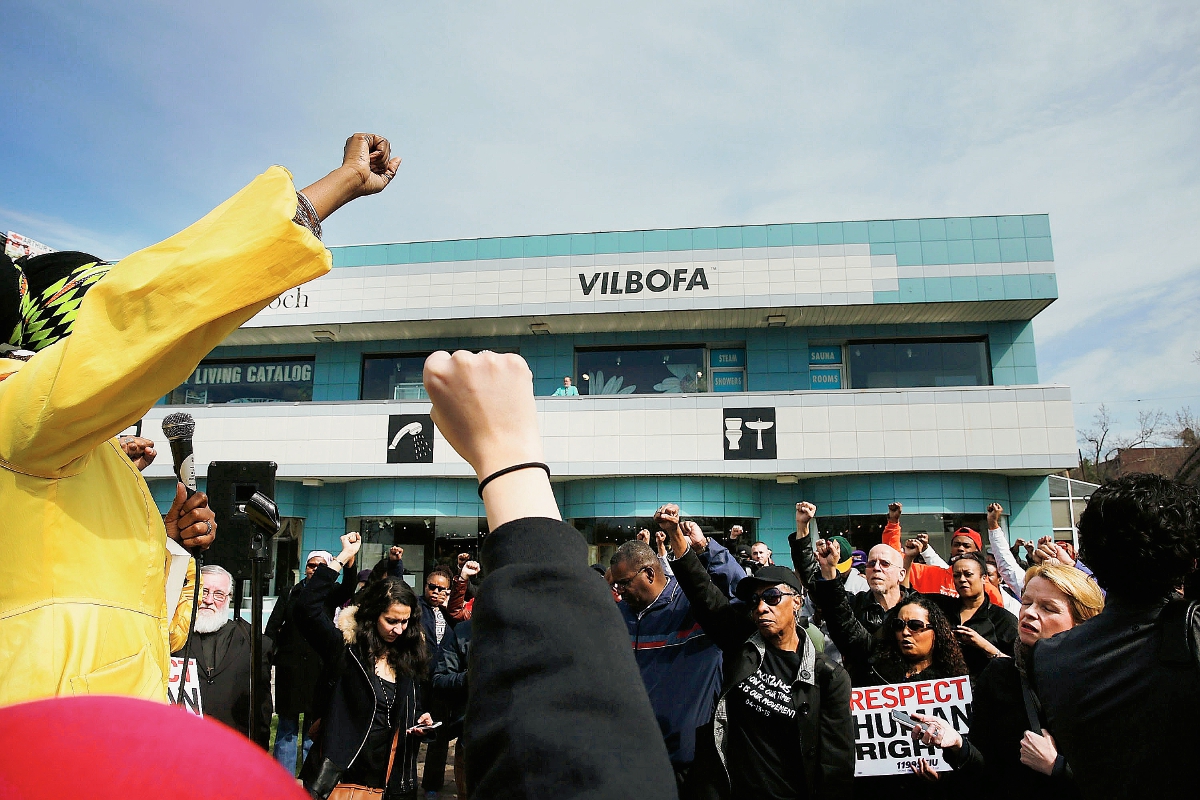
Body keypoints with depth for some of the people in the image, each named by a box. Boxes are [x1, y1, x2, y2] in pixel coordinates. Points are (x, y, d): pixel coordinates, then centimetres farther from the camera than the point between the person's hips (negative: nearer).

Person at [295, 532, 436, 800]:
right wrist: (343, 557, -24)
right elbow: (306, 608, -25)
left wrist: (420, 720, -3)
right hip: (340, 775, -5)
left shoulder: (406, 658, 6)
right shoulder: (345, 647, -9)